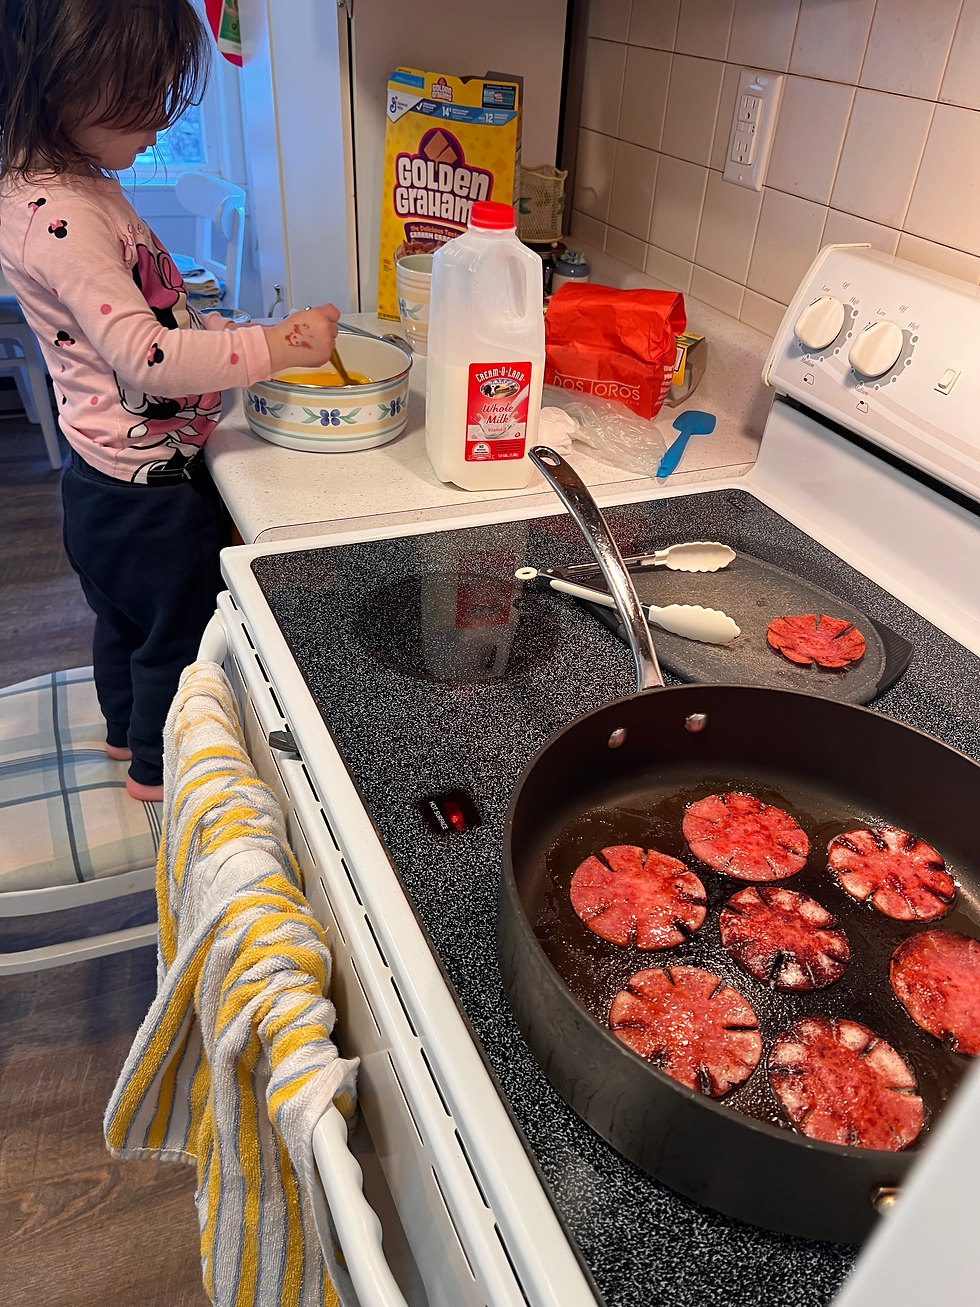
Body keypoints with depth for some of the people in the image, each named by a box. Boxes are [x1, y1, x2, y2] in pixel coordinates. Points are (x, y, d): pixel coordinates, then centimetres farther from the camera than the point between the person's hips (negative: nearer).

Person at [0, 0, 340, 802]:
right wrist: (275, 347, -26)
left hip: (111, 482, 10)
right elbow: (147, 359, -32)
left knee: (127, 615, 27)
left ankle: (128, 731, 51)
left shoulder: (80, 189, 5)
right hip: (151, 488, -10)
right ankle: (161, 767, 35)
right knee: (181, 632, 11)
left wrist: (227, 333, 4)